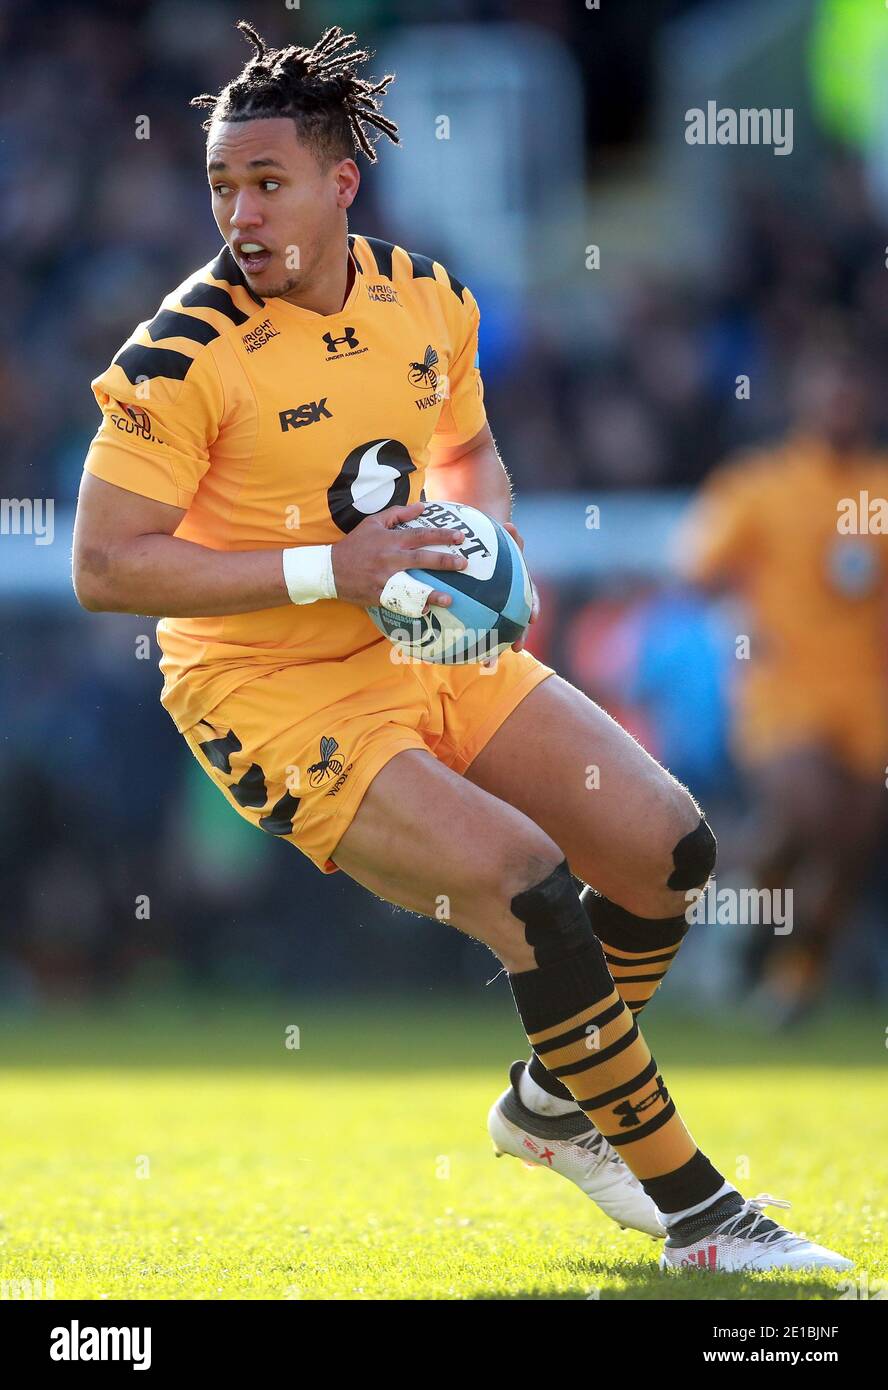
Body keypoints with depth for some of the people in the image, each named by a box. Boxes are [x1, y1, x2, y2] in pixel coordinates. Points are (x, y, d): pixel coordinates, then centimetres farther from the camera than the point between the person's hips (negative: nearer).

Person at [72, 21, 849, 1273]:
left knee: (669, 848, 5)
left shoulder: (428, 300, 0)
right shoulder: (185, 356, -20)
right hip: (271, 693, -7)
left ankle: (552, 1100, 31)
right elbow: (104, 567, -23)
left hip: (425, 649, 7)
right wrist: (329, 570, -26)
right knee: (528, 888, -23)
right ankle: (696, 1212, -10)